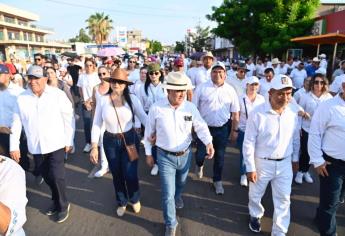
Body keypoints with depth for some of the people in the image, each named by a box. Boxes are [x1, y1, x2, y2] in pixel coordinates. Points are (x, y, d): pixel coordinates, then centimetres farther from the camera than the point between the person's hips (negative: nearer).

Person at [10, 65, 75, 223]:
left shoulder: (57, 94, -10)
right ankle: (56, 200, 40)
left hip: (56, 144, -3)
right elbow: (16, 123, 4)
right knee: (47, 177, 16)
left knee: (56, 176, -4)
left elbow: (68, 118, -6)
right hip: (35, 147, 4)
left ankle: (63, 205, 21)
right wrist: (14, 146, 3)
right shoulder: (21, 98, -2)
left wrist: (69, 141, -4)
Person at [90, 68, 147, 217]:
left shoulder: (132, 99, -10)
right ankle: (122, 202, 42)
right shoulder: (103, 100, -7)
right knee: (116, 174, 15)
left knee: (130, 174, 1)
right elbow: (96, 124, -4)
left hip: (130, 139, -1)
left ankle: (135, 199, 35)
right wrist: (94, 146, -7)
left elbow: (143, 117, -6)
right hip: (110, 141, 2)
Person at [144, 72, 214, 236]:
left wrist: (209, 142, -25)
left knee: (181, 183, 28)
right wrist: (148, 154, 3)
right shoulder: (156, 108, -16)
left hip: (185, 154, 3)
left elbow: (201, 126, -6)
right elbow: (149, 133, -4)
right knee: (167, 194, 2)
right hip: (165, 156, -2)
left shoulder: (191, 107, -11)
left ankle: (177, 196, 64)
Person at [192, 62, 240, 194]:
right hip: (204, 127, -1)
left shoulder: (230, 90, -1)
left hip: (223, 129, 2)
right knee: (200, 154, 5)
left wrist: (235, 130, 3)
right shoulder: (202, 88, -6)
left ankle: (217, 181, 34)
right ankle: (199, 165, 42)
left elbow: (235, 113, 3)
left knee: (220, 156, 13)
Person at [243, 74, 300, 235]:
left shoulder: (293, 113, -7)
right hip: (262, 162, -3)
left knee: (283, 199, 12)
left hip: (285, 163, 3)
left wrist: (295, 159, 14)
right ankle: (255, 215, 49)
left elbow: (295, 138, 8)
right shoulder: (257, 113, -21)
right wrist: (250, 168, -13)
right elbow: (248, 143, -16)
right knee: (255, 195, 18)